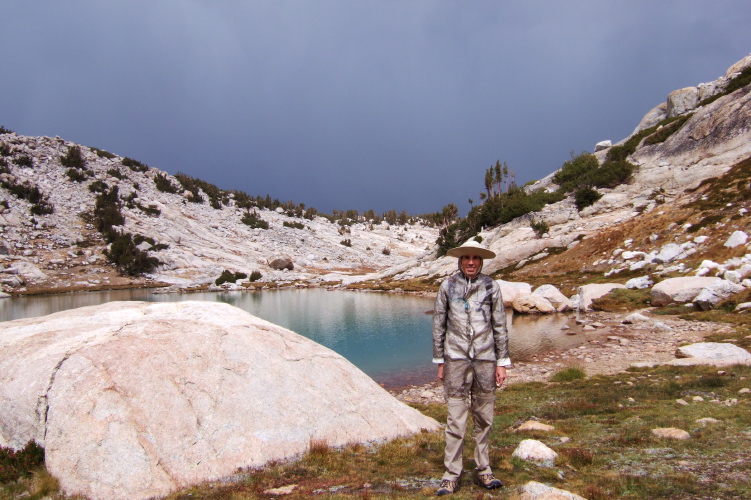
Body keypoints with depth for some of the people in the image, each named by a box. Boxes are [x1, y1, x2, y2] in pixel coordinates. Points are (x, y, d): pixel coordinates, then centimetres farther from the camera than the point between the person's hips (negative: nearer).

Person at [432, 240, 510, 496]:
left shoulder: (491, 287, 2)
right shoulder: (448, 286, 1)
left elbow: (500, 327, 6)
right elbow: (438, 325, 6)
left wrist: (502, 362, 3)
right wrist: (439, 361, 5)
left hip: (485, 359, 1)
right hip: (456, 359, -1)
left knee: (484, 419, 9)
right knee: (456, 420, -1)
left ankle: (483, 471, 23)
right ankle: (452, 474, 10)